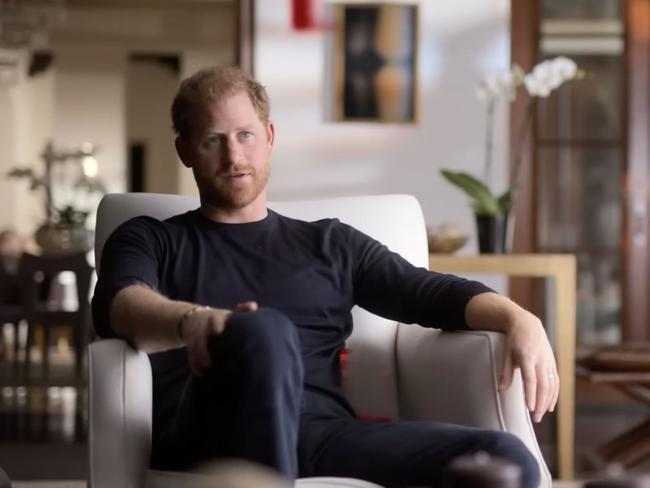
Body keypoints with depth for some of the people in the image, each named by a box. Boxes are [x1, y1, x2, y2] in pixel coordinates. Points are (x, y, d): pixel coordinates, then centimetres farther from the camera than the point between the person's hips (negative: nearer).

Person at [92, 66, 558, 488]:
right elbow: (119, 306, -1)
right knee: (264, 331, -37)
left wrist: (519, 319, -4)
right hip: (207, 439, -3)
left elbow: (438, 294, 19)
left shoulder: (330, 244, 30)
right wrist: (192, 320, -26)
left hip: (323, 434, 3)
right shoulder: (151, 240, 22)